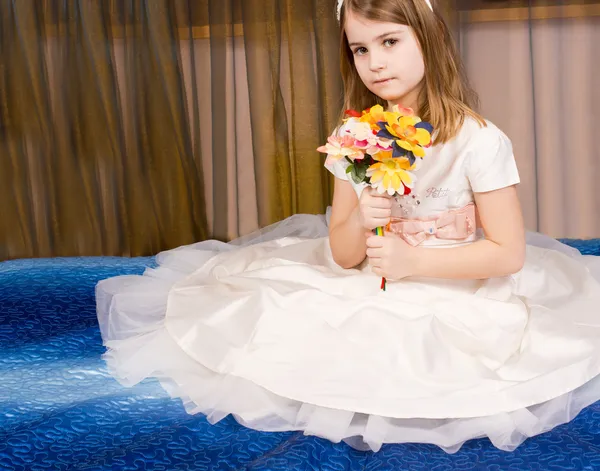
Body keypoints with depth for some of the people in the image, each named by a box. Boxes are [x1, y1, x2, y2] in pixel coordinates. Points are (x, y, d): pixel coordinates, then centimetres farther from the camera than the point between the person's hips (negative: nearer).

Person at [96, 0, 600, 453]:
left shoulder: (478, 140, -14)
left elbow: (509, 253, -12)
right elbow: (342, 255, 2)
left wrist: (413, 260, -20)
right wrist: (358, 223, -21)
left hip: (455, 300, -3)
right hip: (369, 297, 4)